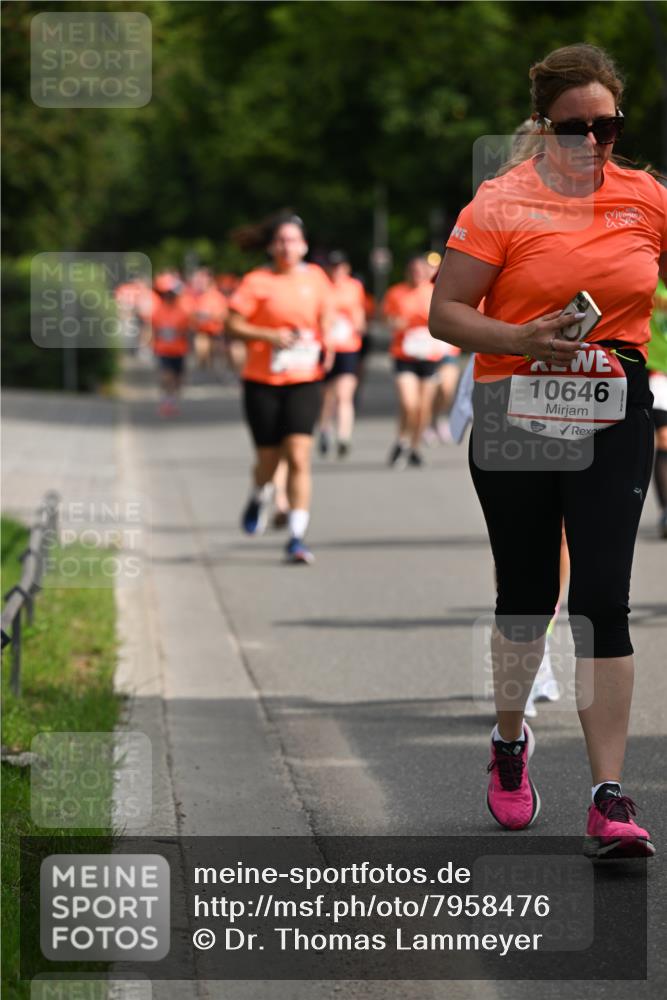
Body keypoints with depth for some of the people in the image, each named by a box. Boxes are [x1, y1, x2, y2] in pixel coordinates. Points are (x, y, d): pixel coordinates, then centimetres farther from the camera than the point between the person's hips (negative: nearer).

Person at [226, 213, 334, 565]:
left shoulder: (315, 278, 5)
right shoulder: (258, 281, -5)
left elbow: (325, 313, 23)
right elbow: (232, 325, -7)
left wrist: (325, 344, 6)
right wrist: (270, 336, -19)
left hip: (304, 381, 1)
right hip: (262, 381, -1)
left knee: (299, 457, -11)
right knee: (269, 459, 6)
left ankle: (296, 538, -9)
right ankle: (259, 499, 43)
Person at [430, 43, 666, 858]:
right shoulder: (500, 205, -4)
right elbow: (445, 312, -7)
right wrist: (521, 340, -22)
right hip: (514, 419, -1)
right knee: (527, 592, 10)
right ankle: (510, 739, 38)